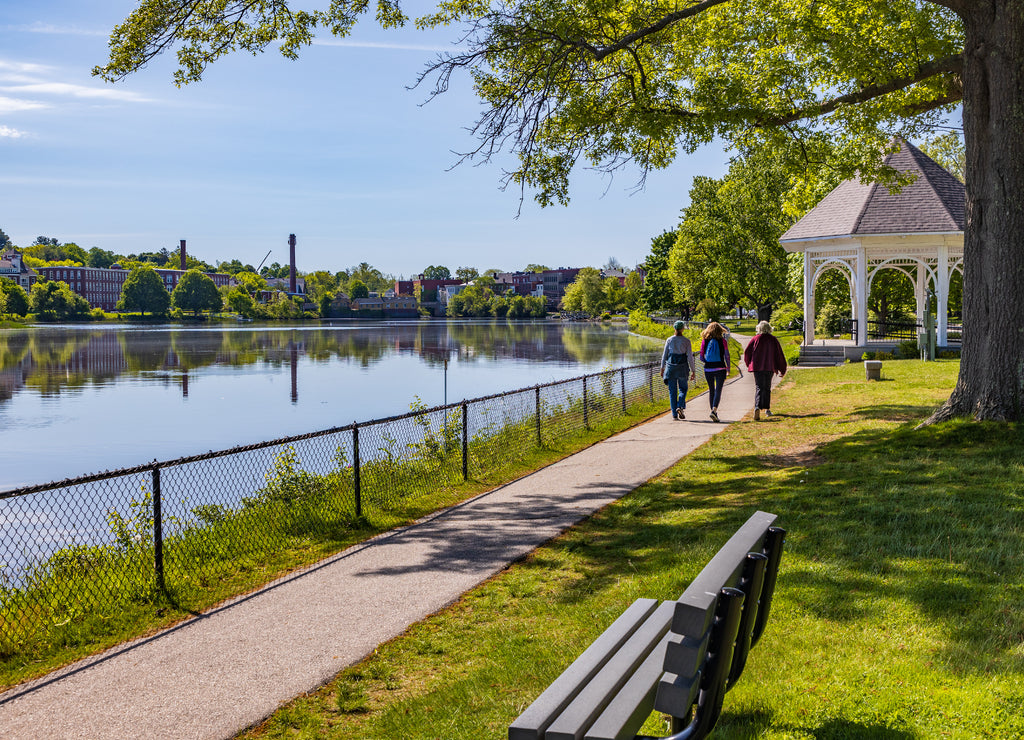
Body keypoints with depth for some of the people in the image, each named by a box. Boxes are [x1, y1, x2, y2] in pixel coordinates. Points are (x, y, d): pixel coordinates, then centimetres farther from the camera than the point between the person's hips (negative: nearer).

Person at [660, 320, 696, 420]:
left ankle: (674, 414, 4)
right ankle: (680, 407, -8)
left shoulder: (669, 340, 0)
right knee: (683, 388, 17)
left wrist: (662, 368, 15)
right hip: (682, 367, -1)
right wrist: (693, 371, 2)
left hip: (671, 366, 1)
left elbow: (664, 355, 5)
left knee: (672, 391, 7)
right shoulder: (686, 341, -4)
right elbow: (690, 357, -4)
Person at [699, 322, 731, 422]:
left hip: (708, 369, 2)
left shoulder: (704, 341, 0)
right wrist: (728, 368, 9)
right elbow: (727, 356, -3)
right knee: (718, 390, -5)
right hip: (720, 368, -2)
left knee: (711, 390, 15)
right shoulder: (722, 341, -4)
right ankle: (714, 410, -22)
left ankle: (713, 411, 21)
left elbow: (701, 358, 1)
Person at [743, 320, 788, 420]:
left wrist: (749, 364, 17)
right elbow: (779, 355, 4)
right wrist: (782, 370, 10)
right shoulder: (773, 340, 2)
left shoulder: (755, 339, 1)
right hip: (770, 367, 1)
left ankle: (757, 407, -26)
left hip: (757, 367, -1)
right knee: (767, 388, 16)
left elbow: (747, 352, 0)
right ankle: (767, 409, 21)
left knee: (759, 388, -3)